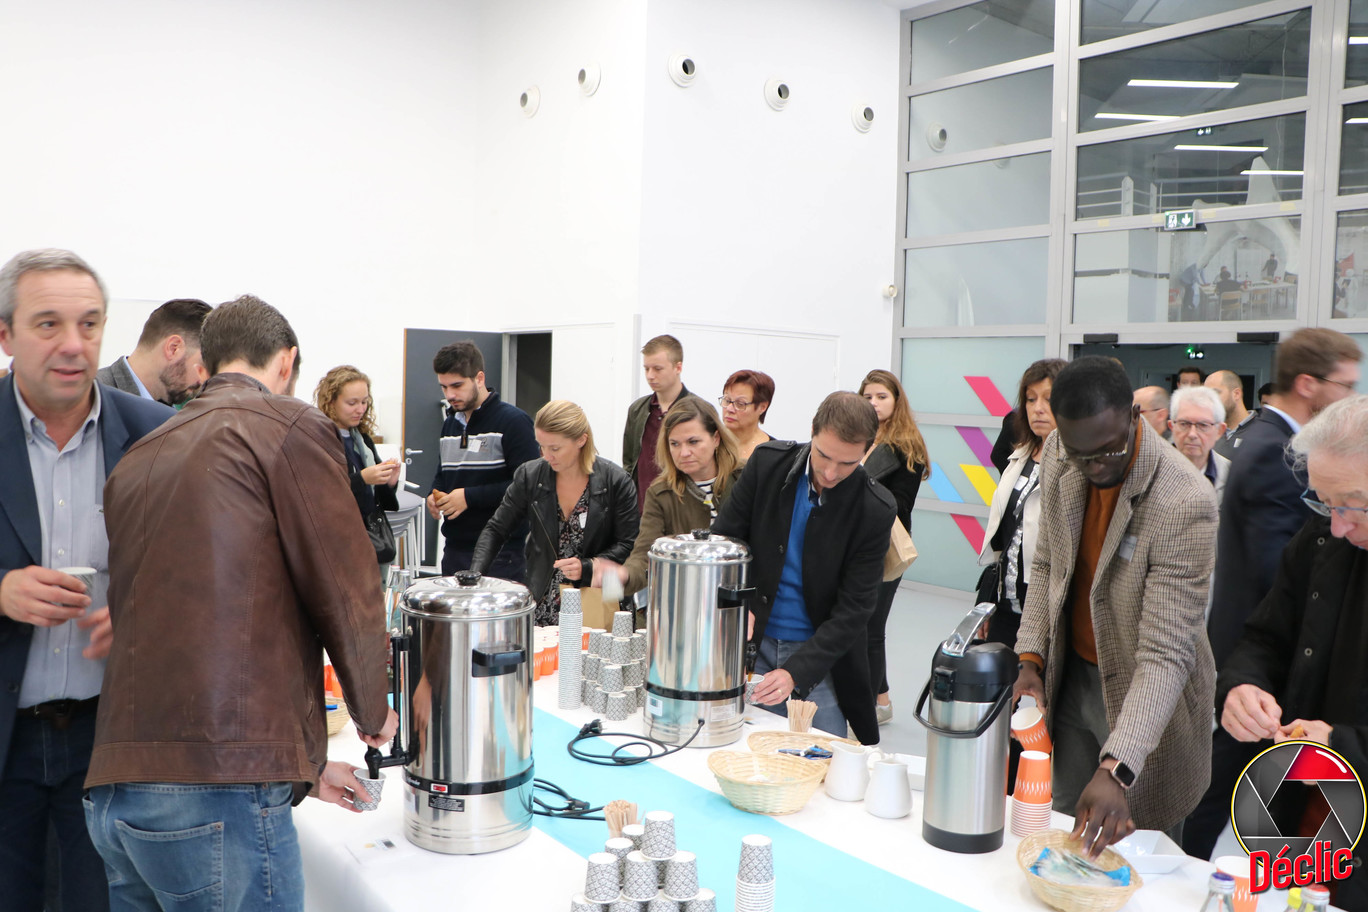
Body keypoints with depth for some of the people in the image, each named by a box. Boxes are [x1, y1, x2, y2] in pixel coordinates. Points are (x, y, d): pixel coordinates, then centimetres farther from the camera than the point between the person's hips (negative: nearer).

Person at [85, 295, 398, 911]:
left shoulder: (136, 458, 20)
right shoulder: (294, 427, -4)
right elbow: (348, 597, -8)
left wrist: (304, 765, 26)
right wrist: (372, 712, 13)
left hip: (112, 792, 8)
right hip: (222, 797, -7)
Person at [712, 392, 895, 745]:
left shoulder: (875, 510, -15)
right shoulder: (767, 462, -8)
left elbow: (854, 608, -15)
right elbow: (724, 537, 0)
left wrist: (795, 672, -24)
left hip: (822, 654, -2)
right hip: (752, 640, 2)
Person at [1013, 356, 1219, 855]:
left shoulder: (1184, 502, -29)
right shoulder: (1057, 456, -9)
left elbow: (1166, 654, -31)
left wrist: (1117, 768, -38)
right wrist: (1030, 658, -5)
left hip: (1143, 693, -5)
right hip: (1070, 677, 5)